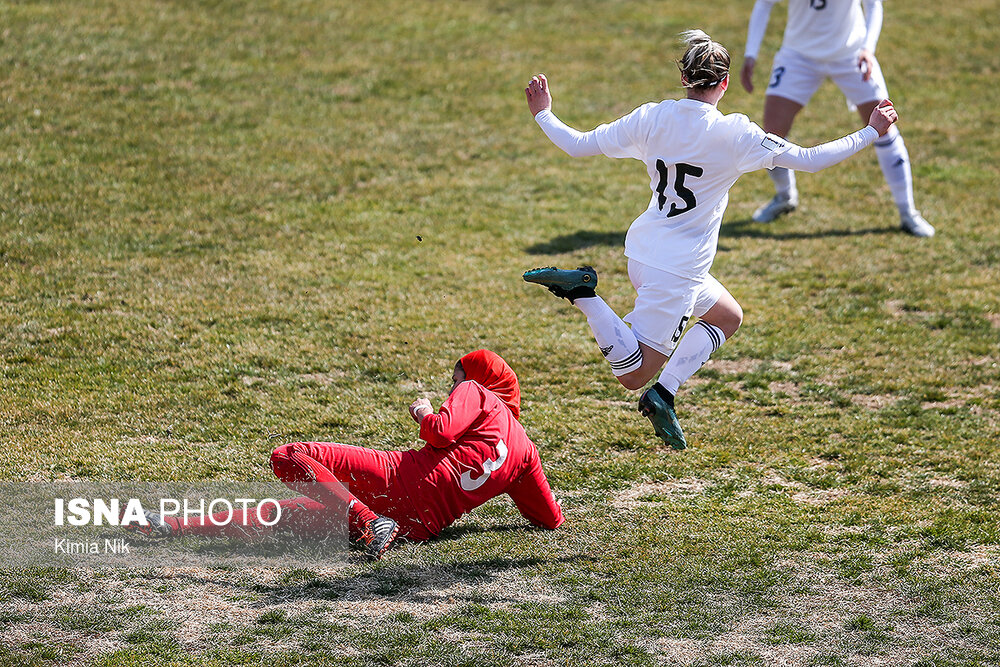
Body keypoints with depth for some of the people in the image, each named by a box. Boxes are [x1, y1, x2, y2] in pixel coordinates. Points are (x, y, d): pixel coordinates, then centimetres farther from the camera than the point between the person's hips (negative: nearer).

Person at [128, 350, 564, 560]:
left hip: (403, 475, -6)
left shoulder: (474, 393, 9)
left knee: (290, 458, -12)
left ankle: (366, 522, -21)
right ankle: (173, 527, 5)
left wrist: (424, 413, 11)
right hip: (423, 524, 7)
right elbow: (552, 520, 24)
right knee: (286, 513, 11)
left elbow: (442, 430, -12)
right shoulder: (525, 451, 25)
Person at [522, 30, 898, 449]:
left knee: (727, 317, 26)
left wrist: (542, 115, 20)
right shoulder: (732, 134, -16)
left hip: (641, 251, 7)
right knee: (633, 377, -1)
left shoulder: (652, 118, -3)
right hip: (676, 270, -7)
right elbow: (810, 160, -13)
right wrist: (870, 134, -3)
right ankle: (583, 294, -17)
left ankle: (663, 395, 11)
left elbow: (578, 145, 2)